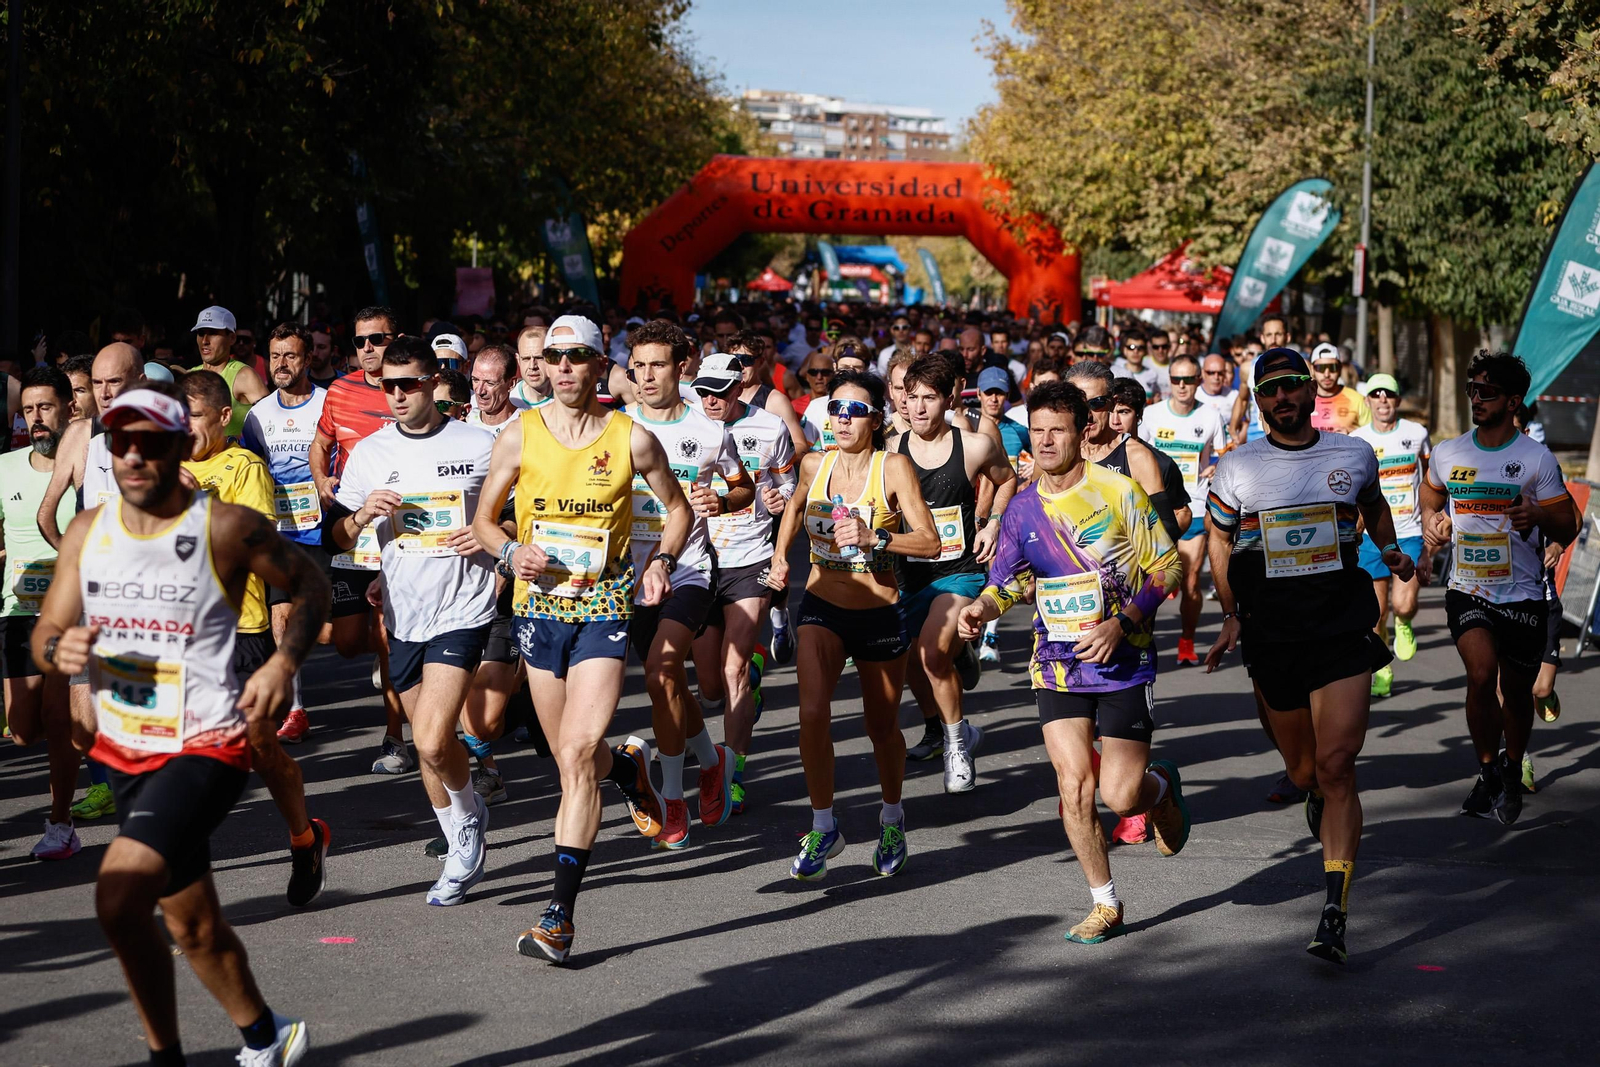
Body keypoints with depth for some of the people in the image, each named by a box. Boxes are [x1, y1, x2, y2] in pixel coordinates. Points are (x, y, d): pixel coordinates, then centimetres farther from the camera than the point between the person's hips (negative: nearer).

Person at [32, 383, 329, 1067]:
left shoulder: (227, 528, -11)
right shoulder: (88, 531, 3)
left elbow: (310, 585, 2)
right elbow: (44, 637, 7)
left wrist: (283, 663, -13)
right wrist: (61, 650, -17)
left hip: (205, 747, -6)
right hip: (123, 749, 6)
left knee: (119, 899, -24)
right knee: (193, 925, 20)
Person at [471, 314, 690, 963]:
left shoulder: (632, 438, -3)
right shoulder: (520, 436, 0)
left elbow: (677, 508, 12)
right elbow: (484, 516, 9)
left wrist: (662, 561, -6)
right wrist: (510, 551, -12)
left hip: (605, 609, -3)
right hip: (539, 607, 3)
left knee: (577, 755, -15)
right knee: (572, 759, 12)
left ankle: (559, 915, -14)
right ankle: (630, 767, 50)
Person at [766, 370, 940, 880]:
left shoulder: (893, 467, -12)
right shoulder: (813, 465, -1)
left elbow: (930, 542, -17)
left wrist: (874, 537, -31)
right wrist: (779, 556, 9)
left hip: (879, 613, -2)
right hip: (821, 607, 2)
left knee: (882, 727, 13)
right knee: (812, 712, -19)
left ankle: (892, 818, 40)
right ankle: (824, 827, -5)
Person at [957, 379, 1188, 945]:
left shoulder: (1119, 491, -8)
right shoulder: (1022, 509, 3)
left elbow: (1166, 567, -5)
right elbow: (1007, 580, 12)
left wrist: (1119, 624, -17)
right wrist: (984, 606, -11)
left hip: (1123, 660, -3)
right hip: (1057, 661, 3)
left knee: (1120, 795, -8)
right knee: (1073, 787, -5)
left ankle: (1163, 784, 29)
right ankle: (1105, 904, 12)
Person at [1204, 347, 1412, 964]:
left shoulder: (1354, 456, 6)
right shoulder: (1236, 469, 3)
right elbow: (1220, 544, 15)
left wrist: (1389, 549, 15)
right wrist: (1231, 617, 10)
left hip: (1343, 627, -1)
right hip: (1270, 634, 1)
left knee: (1336, 767, -13)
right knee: (1303, 769, 11)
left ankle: (1334, 915, -15)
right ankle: (1318, 800, 51)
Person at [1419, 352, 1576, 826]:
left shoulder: (1537, 459, -6)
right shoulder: (1447, 454, 3)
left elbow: (1567, 528, -3)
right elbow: (1432, 497, 26)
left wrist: (1538, 516, -23)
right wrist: (1432, 525, 6)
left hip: (1522, 593, -1)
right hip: (1467, 590, 1)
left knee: (1517, 692, 9)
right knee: (1481, 672, -21)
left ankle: (1513, 769, 36)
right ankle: (1488, 772, -4)